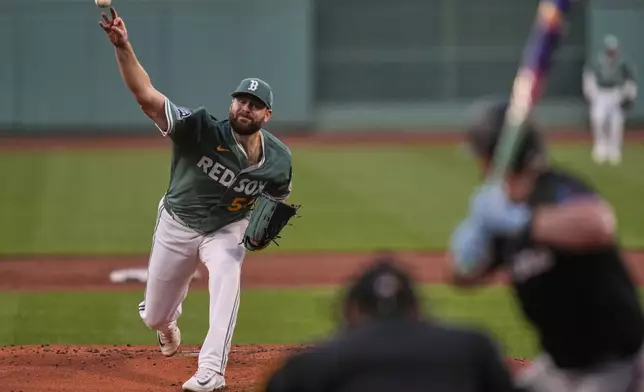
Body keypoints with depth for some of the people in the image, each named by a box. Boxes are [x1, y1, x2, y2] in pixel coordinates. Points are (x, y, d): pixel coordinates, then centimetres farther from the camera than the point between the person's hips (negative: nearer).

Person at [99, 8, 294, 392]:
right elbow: (146, 95, -38)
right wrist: (123, 47, -53)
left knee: (227, 276, -33)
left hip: (228, 229, 0)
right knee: (154, 316, 12)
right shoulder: (201, 129, -27)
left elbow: (280, 198, 7)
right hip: (177, 226, 0)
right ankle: (169, 324, 54)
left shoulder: (278, 158, -16)